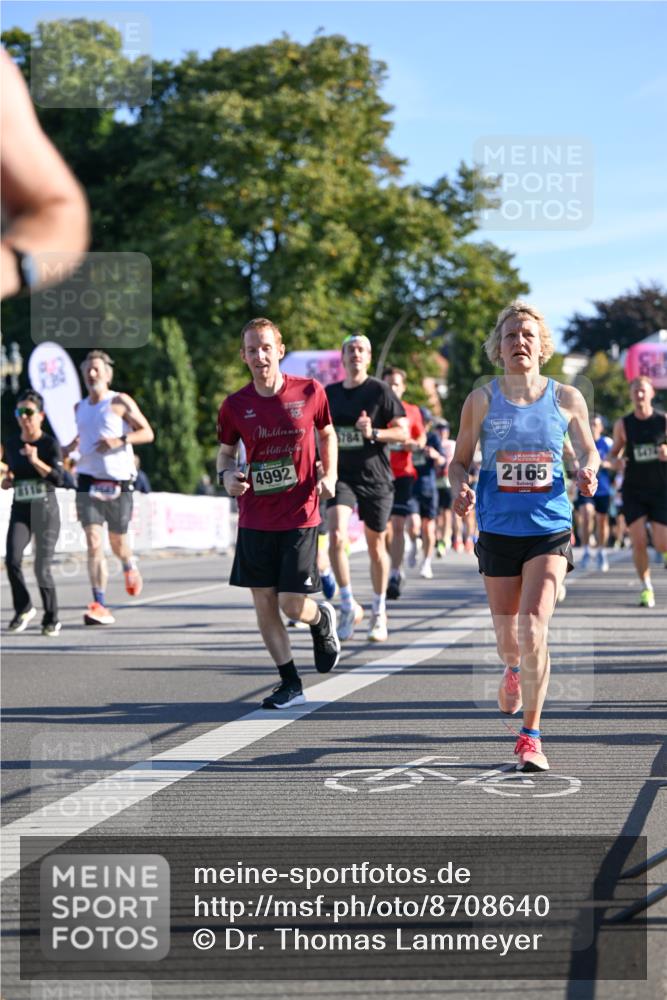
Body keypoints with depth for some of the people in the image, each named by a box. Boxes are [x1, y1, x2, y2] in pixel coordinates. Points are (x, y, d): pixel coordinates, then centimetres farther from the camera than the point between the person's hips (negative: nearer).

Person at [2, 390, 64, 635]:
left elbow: (58, 479, -16)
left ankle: (51, 619, 11)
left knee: (42, 568, -5)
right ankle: (23, 609, 1)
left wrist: (36, 461, -26)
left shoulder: (50, 444, -6)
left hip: (45, 509, -4)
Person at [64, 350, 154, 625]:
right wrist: (69, 448, 8)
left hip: (118, 481, -3)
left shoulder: (120, 402, -2)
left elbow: (147, 433, -3)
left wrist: (120, 440, -20)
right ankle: (99, 606, -14)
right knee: (94, 543, -12)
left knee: (117, 542, 10)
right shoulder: (79, 408, 13)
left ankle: (130, 566, 48)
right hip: (88, 480, 3)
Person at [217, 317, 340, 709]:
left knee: (293, 604, -7)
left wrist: (329, 475, -1)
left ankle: (322, 618, 30)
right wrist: (227, 474, -9)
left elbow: (327, 434, 13)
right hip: (255, 519, 2)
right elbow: (226, 451, 13)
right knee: (264, 603, 3)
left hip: (300, 515, -2)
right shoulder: (235, 405, -1)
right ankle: (291, 683, 17)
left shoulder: (310, 391, -4)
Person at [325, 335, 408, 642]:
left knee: (376, 547, 7)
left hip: (376, 478, -2)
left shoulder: (380, 390, -3)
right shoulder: (329, 394, 8)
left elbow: (402, 432, -5)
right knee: (336, 537, -20)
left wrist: (373, 433, -21)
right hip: (342, 476, 2)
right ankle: (349, 607, -7)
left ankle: (379, 613, 24)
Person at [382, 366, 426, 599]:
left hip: (403, 473, -1)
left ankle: (394, 576, -5)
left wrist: (415, 444, -4)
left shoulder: (412, 411, 7)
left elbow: (421, 436, 17)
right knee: (383, 526, 3)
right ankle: (397, 568, 22)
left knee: (397, 526, -7)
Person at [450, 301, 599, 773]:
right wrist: (460, 488, -16)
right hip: (498, 530, 1)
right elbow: (460, 460, 6)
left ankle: (531, 737, -3)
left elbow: (587, 449, 13)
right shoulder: (482, 400, -1)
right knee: (507, 635, 13)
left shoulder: (567, 398, 0)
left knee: (534, 631, -17)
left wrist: (589, 471, -9)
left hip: (550, 530, -1)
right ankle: (515, 670, 53)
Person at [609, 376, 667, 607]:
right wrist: (615, 460, -10)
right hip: (633, 491, 1)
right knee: (638, 542, -10)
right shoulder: (623, 425, 2)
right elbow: (614, 452, 13)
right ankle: (646, 588, 7)